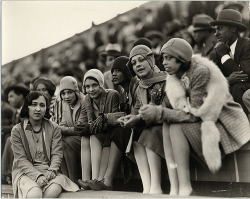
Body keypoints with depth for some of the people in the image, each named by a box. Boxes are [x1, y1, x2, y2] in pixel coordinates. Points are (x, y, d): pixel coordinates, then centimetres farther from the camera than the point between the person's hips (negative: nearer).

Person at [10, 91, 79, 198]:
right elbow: (21, 159, -5)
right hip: (26, 172, -2)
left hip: (49, 172, 2)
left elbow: (56, 154, 3)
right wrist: (37, 176, -21)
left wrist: (52, 170, -19)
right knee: (35, 194, -35)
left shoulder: (54, 128, 9)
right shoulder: (17, 130, 1)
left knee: (54, 190, -33)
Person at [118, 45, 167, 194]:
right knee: (136, 139, -20)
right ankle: (147, 187, -31)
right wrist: (129, 118, -19)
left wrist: (140, 118, -25)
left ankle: (156, 187, -32)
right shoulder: (140, 88, 15)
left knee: (150, 134, -30)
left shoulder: (166, 81, -8)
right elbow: (137, 109, 6)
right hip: (148, 128, 6)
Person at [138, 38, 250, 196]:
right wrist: (153, 112, -20)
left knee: (176, 127, -24)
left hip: (226, 125, -8)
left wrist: (160, 113, -27)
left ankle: (185, 189, -22)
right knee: (167, 125, -13)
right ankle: (174, 189, -18)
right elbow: (168, 107, 1)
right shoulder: (176, 76, 5)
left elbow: (194, 113, -24)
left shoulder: (201, 71, -20)